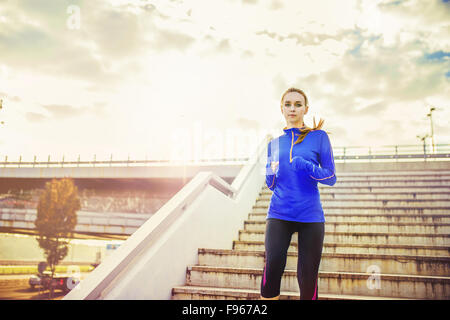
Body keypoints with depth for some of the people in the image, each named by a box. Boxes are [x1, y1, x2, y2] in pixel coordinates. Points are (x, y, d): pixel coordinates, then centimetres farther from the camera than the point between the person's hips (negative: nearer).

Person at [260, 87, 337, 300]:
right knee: (271, 269, -14)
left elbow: (331, 177, -1)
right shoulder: (274, 143, 13)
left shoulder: (319, 137, 3)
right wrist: (271, 173, -6)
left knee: (308, 278, 1)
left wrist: (308, 167, -18)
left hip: (310, 215, -1)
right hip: (279, 214, 2)